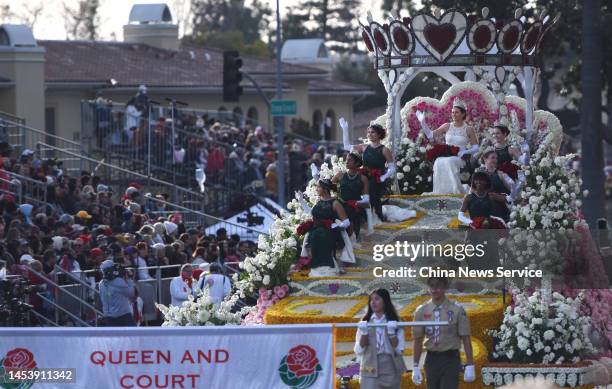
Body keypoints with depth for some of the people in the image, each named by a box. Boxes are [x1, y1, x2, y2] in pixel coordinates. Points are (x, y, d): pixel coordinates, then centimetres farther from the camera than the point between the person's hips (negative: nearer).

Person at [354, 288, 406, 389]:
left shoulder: (394, 323, 5)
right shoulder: (365, 323, 7)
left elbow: (399, 349, -2)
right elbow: (358, 350, 2)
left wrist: (391, 333, -14)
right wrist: (364, 333, -12)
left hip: (391, 368, 1)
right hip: (371, 369, -1)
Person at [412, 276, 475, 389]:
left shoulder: (457, 310, -7)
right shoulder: (422, 311, 2)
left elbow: (466, 338, -7)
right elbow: (418, 340, 6)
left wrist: (470, 366, -10)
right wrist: (415, 367, 5)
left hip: (450, 359, -4)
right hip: (431, 359, 4)